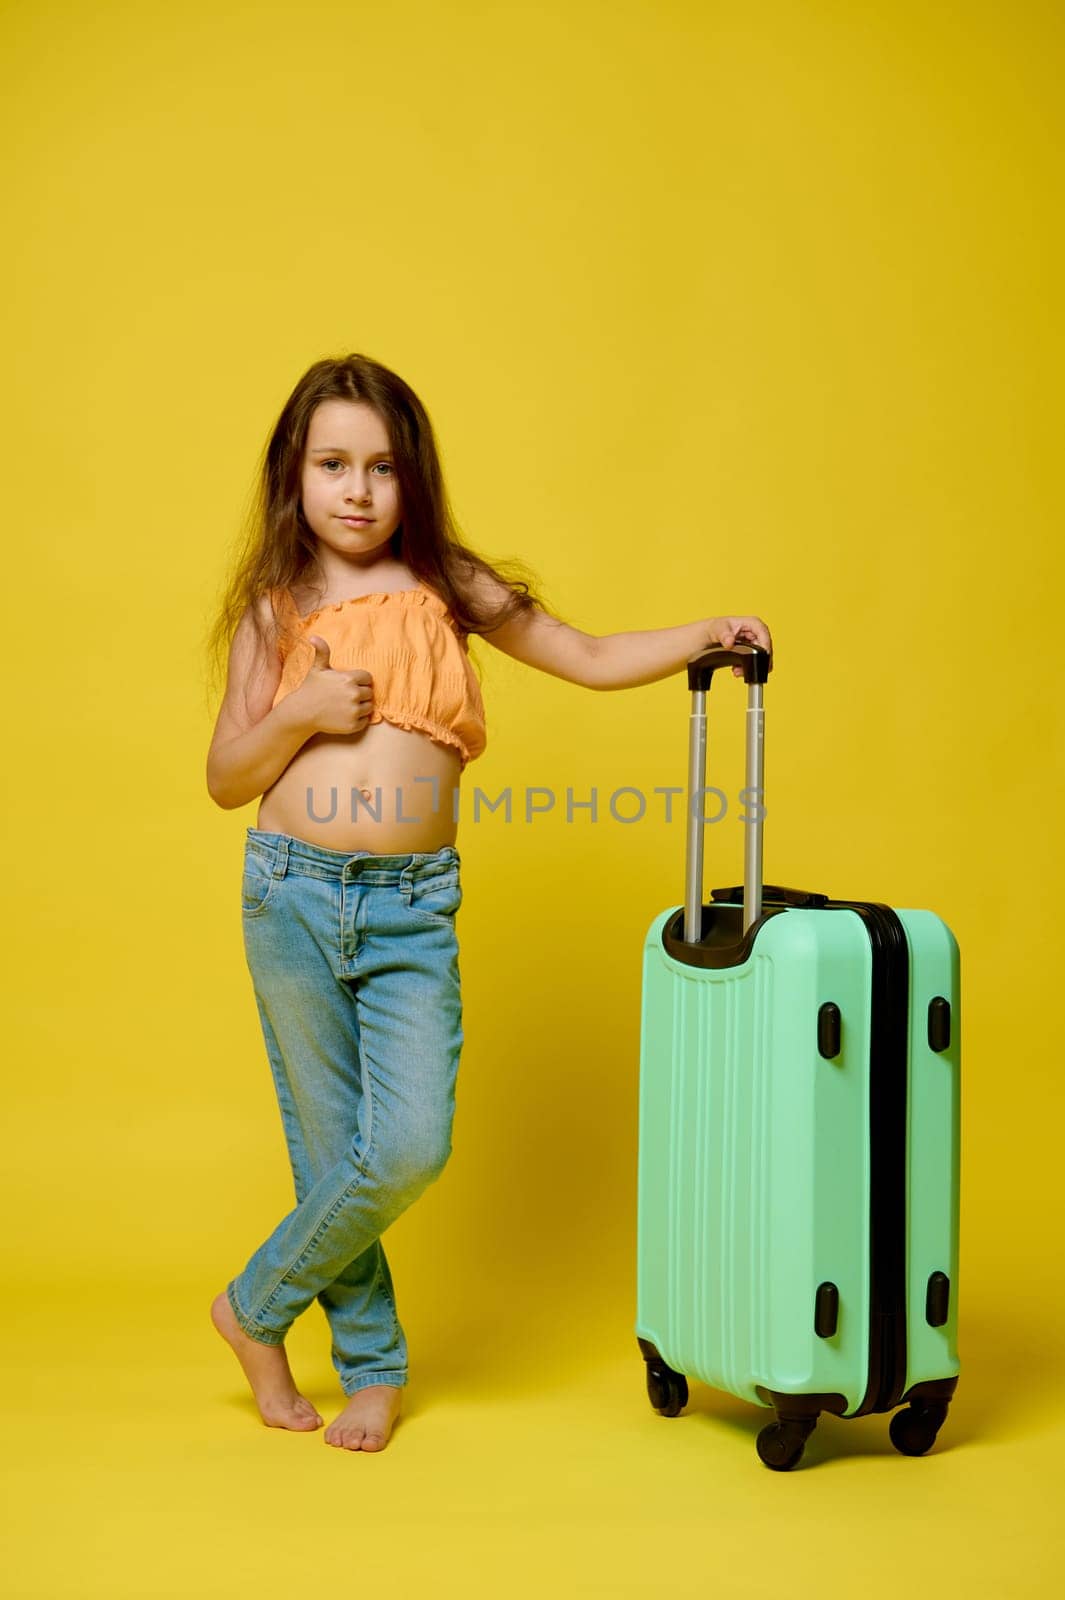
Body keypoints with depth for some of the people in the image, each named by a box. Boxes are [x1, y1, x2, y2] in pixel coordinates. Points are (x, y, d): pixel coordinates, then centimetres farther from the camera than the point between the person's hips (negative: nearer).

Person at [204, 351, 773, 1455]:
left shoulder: (448, 589, 7)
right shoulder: (275, 609, 6)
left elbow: (591, 660, 10)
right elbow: (225, 780, 8)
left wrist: (703, 637, -4)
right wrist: (299, 714, -9)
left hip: (415, 908, 1)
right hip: (294, 895, 0)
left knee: (411, 1150, -9)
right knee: (331, 1148, 6)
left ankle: (256, 1309, 17)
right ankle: (372, 1365, 27)